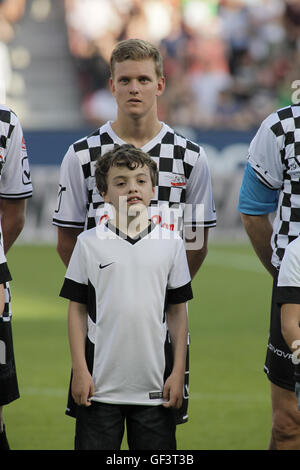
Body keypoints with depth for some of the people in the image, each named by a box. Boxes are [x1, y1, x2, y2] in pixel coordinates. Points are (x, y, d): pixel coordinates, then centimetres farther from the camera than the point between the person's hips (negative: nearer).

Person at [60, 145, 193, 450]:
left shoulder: (171, 244, 4)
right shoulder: (89, 243, 0)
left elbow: (177, 312, 7)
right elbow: (77, 310, 2)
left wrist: (178, 372, 3)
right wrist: (80, 370, -4)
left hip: (154, 386, 1)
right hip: (100, 383, -1)